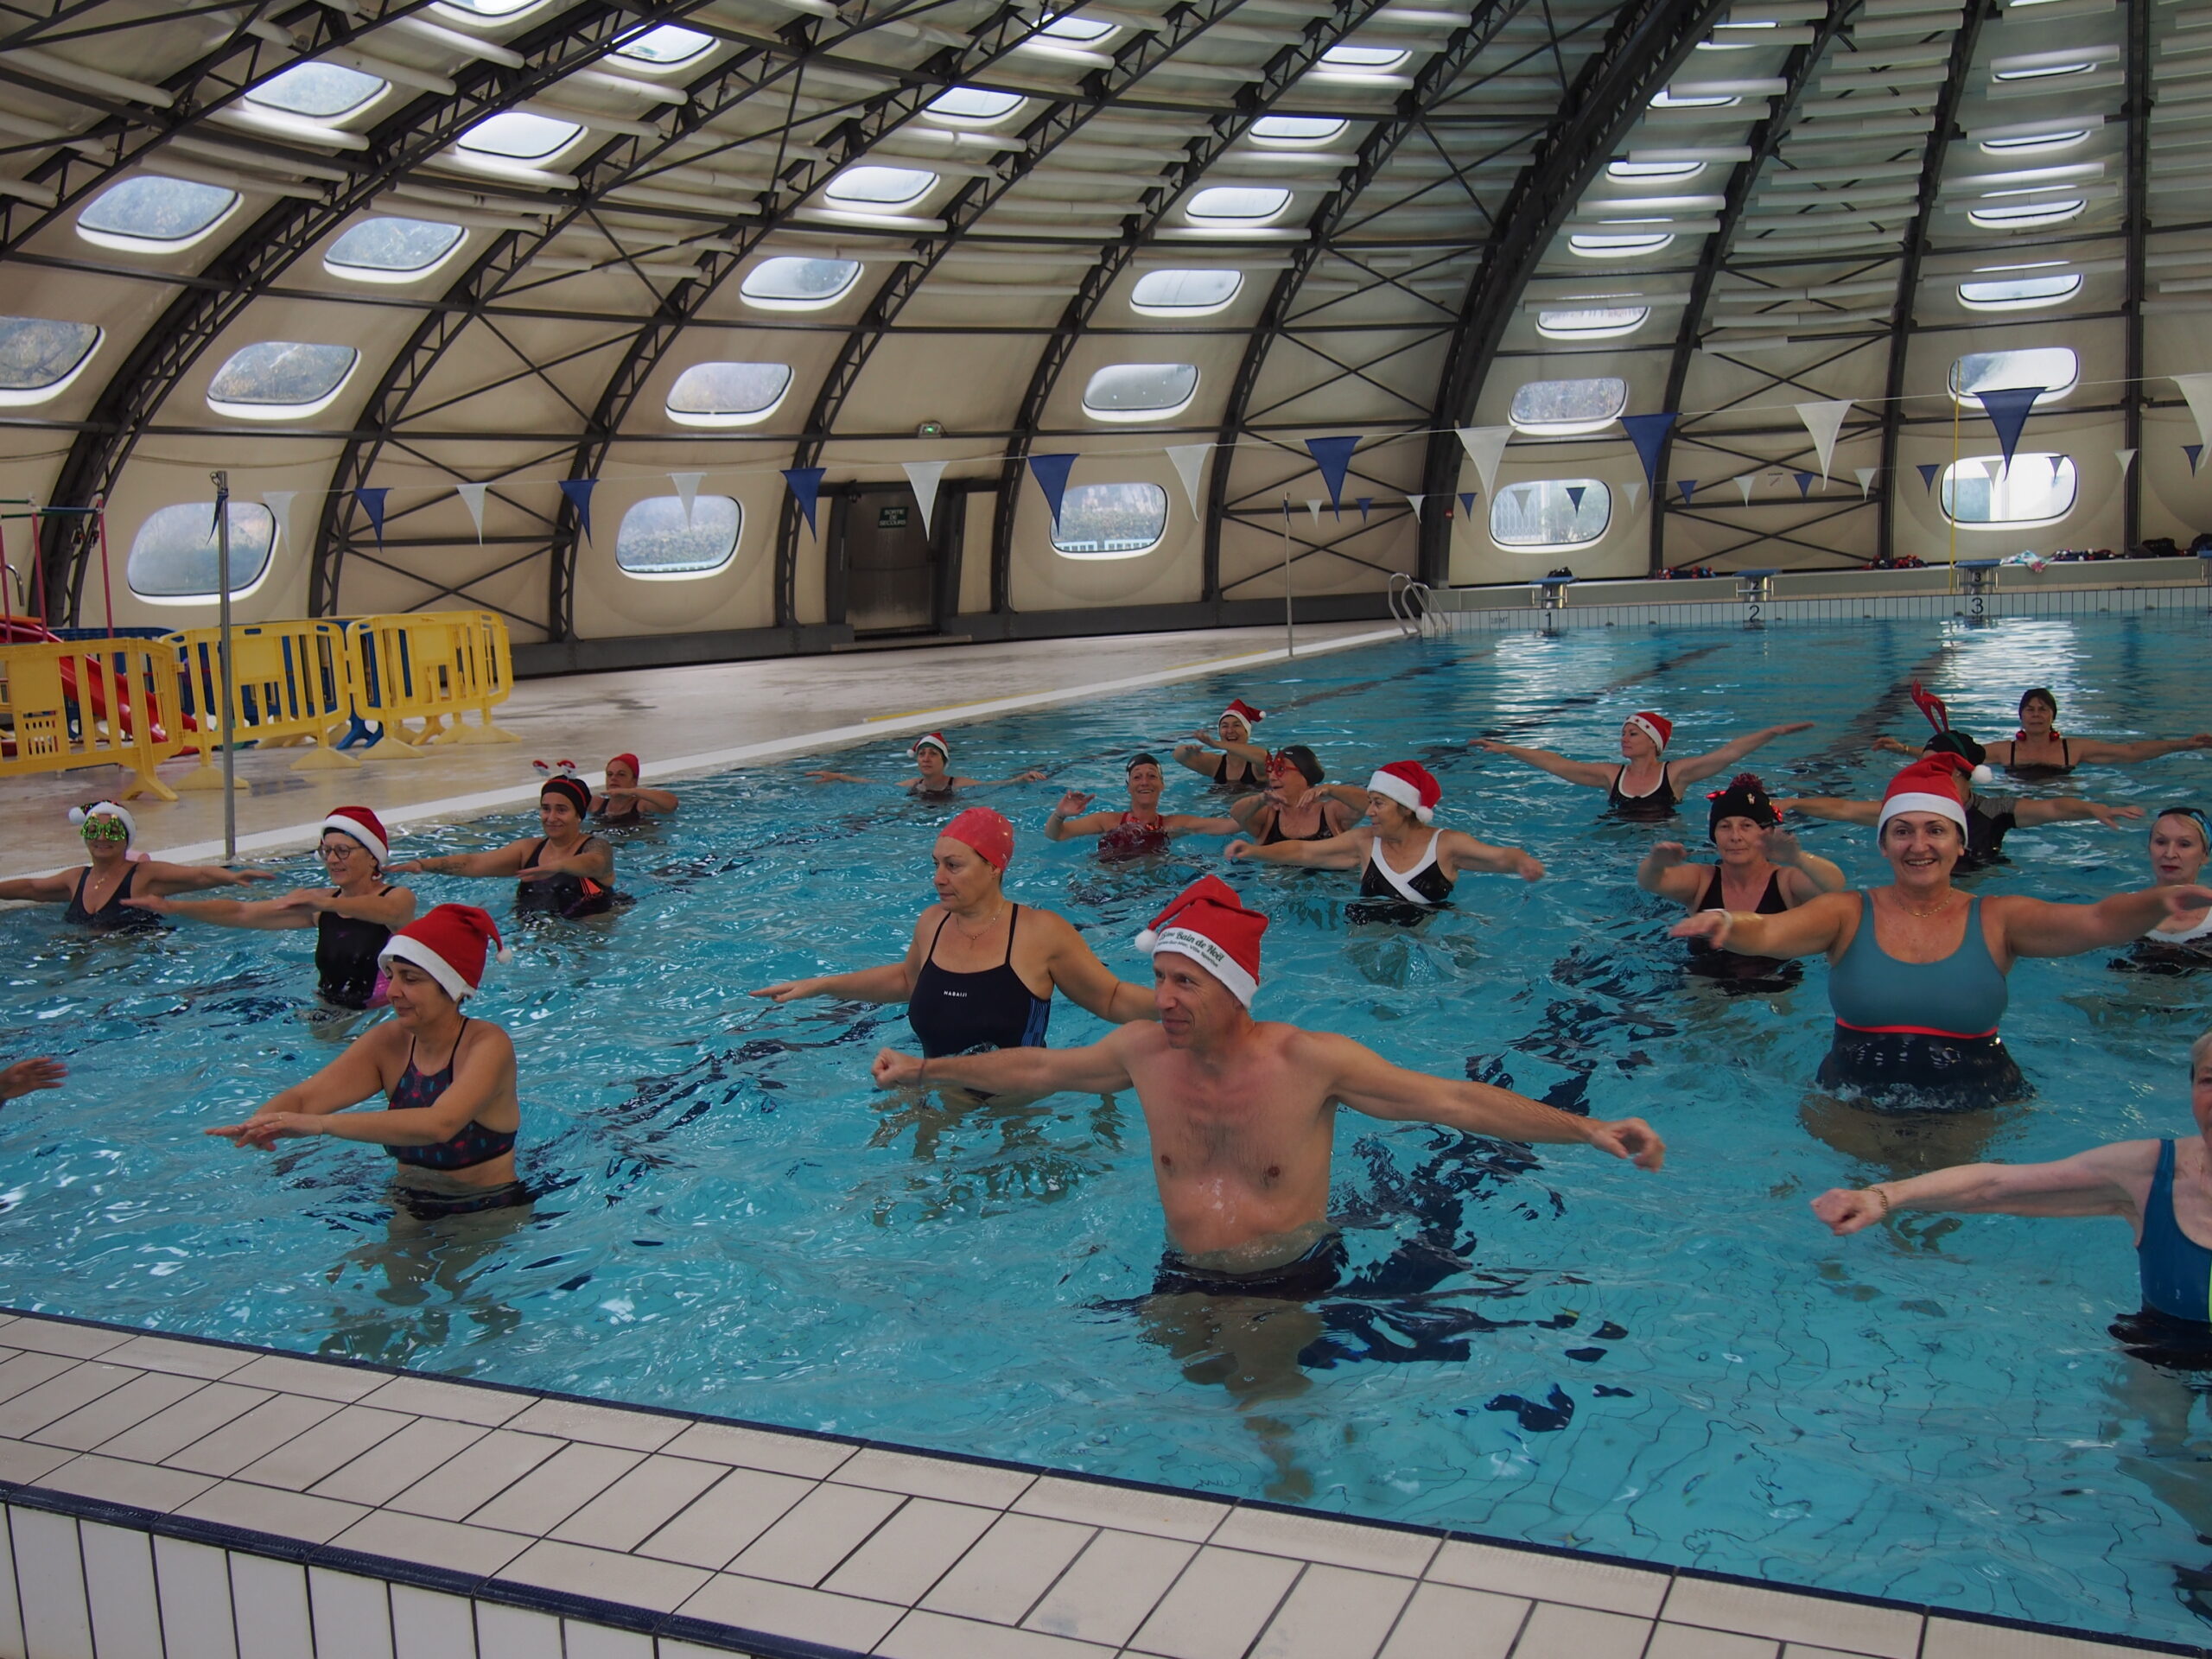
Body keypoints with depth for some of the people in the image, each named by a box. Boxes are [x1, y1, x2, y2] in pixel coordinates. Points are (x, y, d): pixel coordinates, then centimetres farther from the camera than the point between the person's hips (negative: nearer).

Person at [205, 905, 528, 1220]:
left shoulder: (488, 1045, -19)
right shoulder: (387, 1043, -1)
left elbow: (439, 1124, -36)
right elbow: (303, 1096, -9)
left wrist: (321, 1124, -43)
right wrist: (256, 1125, -33)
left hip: (488, 1215, -4)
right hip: (410, 1206, 5)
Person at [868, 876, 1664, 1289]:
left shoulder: (1312, 1061, -18)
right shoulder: (1143, 1050, -6)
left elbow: (1454, 1099, -18)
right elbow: (1035, 1069, 11)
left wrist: (1588, 1129, -26)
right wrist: (922, 1069, 17)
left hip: (1297, 1278, -4)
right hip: (1187, 1280, 4)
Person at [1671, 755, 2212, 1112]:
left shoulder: (1996, 920, 0)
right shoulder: (1848, 914, -1)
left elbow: (2100, 922, -12)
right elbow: (1767, 932, -17)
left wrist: (2158, 900, -33)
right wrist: (1724, 924, -40)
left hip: (1975, 1110, 0)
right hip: (1859, 1108, 0)